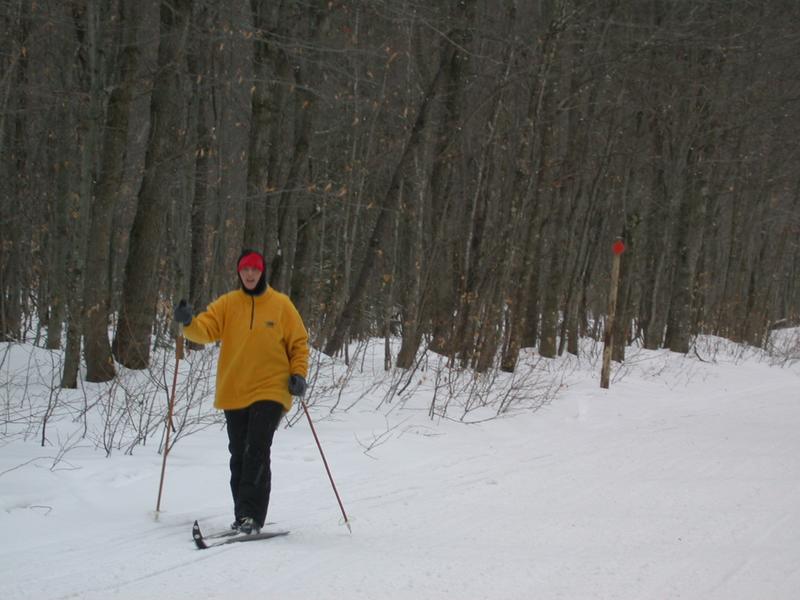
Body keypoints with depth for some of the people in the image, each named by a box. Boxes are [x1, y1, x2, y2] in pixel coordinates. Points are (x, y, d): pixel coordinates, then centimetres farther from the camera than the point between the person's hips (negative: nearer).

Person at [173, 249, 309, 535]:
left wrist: (298, 374, -6)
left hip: (270, 392, -3)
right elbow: (206, 328, -6)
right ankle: (242, 516, 19)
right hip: (234, 393, 3)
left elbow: (299, 343, 7)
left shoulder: (281, 305, 2)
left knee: (257, 451, -16)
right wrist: (189, 323, -27)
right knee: (239, 455, 9)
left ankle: (252, 516, -16)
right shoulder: (227, 304, 6)